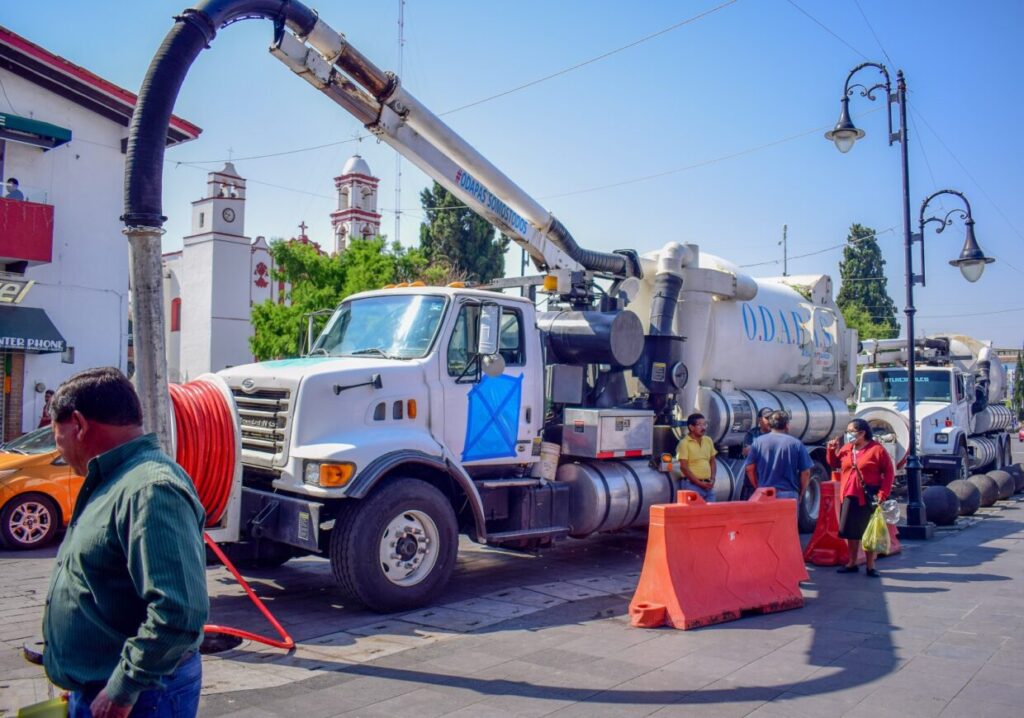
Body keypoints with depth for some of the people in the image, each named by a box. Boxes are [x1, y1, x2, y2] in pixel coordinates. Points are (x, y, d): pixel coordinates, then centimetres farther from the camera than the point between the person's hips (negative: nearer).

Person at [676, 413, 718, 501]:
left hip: (708, 485, 6)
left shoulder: (708, 441, 11)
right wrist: (700, 483, -12)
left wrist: (712, 480, 3)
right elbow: (684, 467, -12)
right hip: (692, 485, -6)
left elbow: (712, 462, 18)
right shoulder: (684, 443, -8)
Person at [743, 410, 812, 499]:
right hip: (789, 494, -1)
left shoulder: (758, 442, 2)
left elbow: (749, 468, 3)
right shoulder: (796, 444, -1)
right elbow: (805, 472, 0)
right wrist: (800, 494, 13)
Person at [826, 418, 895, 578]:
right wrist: (831, 450, 3)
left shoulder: (877, 449, -10)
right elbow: (834, 464, 21)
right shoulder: (846, 449, 8)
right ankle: (852, 563, 23)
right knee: (851, 530, 11)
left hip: (869, 497, -5)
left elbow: (889, 472, -9)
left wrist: (883, 494, -16)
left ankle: (870, 566, 15)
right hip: (849, 496, 5)